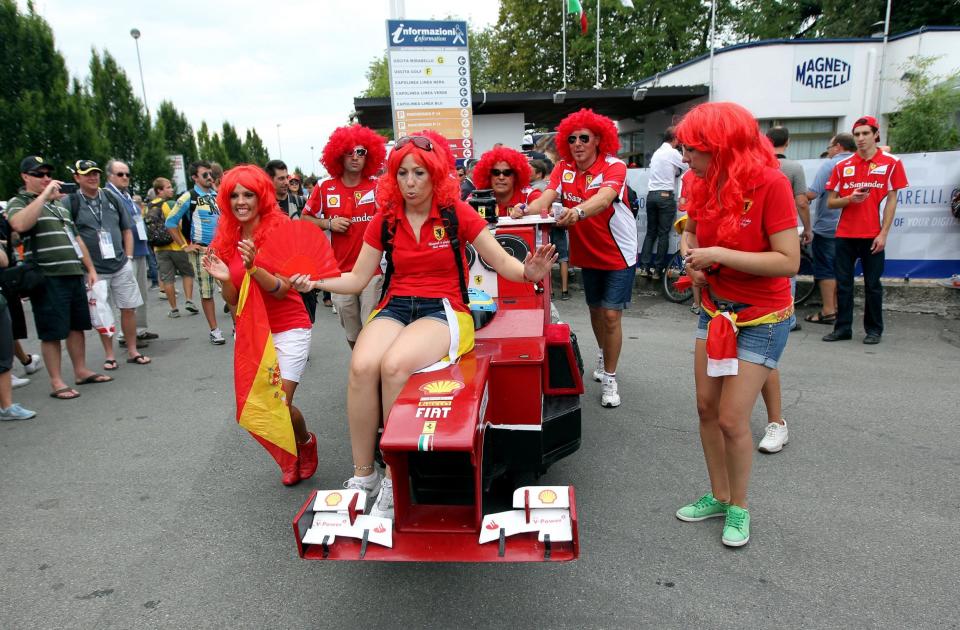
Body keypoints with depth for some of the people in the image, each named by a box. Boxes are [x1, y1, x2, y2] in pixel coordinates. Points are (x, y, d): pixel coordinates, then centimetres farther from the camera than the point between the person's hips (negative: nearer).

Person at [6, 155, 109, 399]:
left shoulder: (59, 205, 22)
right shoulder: (19, 202, 0)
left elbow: (76, 239, 24)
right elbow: (19, 224, -24)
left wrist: (90, 269, 17)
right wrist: (44, 195, -18)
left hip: (74, 274, 7)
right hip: (47, 278, -7)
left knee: (77, 325, 12)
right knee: (52, 332, -2)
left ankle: (81, 371, 23)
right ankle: (56, 382, 5)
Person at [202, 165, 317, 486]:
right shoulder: (225, 239, 2)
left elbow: (282, 289, -17)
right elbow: (234, 300, 4)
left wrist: (253, 268, -33)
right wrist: (224, 279, -16)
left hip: (288, 329, -5)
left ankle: (306, 442, 22)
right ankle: (291, 453, 33)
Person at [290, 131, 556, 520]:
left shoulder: (456, 214, 0)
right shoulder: (385, 220, 8)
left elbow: (501, 261, 1)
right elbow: (357, 279, 10)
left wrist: (528, 272, -21)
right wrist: (315, 281, -7)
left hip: (443, 310, -3)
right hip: (395, 307, 3)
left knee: (393, 365, -34)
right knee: (361, 366, -30)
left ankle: (396, 481, -17)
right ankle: (363, 476, -12)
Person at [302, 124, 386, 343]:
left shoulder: (377, 186, -3)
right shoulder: (325, 189, 2)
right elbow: (305, 218, 12)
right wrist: (328, 223, -5)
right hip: (340, 271, 3)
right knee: (352, 334, 17)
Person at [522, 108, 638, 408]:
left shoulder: (614, 167, -19)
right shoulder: (564, 168, -5)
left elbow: (604, 197, -40)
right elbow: (547, 197, -20)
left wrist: (579, 211, -60)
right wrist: (526, 210, -42)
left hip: (618, 253, -5)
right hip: (587, 253, 5)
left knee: (611, 314, -7)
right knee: (595, 309, 19)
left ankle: (609, 378, 8)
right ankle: (603, 354, 47)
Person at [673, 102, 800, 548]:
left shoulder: (770, 184, -20)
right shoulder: (704, 185, -2)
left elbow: (789, 262, -23)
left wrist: (719, 254, -26)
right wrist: (693, 259, -6)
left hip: (762, 319, -6)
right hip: (715, 310, 6)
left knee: (732, 419, -5)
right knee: (707, 407, 10)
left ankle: (739, 507, 20)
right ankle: (719, 495, 29)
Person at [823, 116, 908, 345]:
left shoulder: (891, 162, 1)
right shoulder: (843, 166, 7)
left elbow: (891, 200, -1)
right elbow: (831, 202, 9)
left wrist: (883, 234, -8)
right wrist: (849, 199, -12)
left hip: (873, 235, -2)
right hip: (845, 234, 3)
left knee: (872, 284, 4)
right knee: (843, 283, 5)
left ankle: (874, 329, 16)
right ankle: (843, 327, 14)